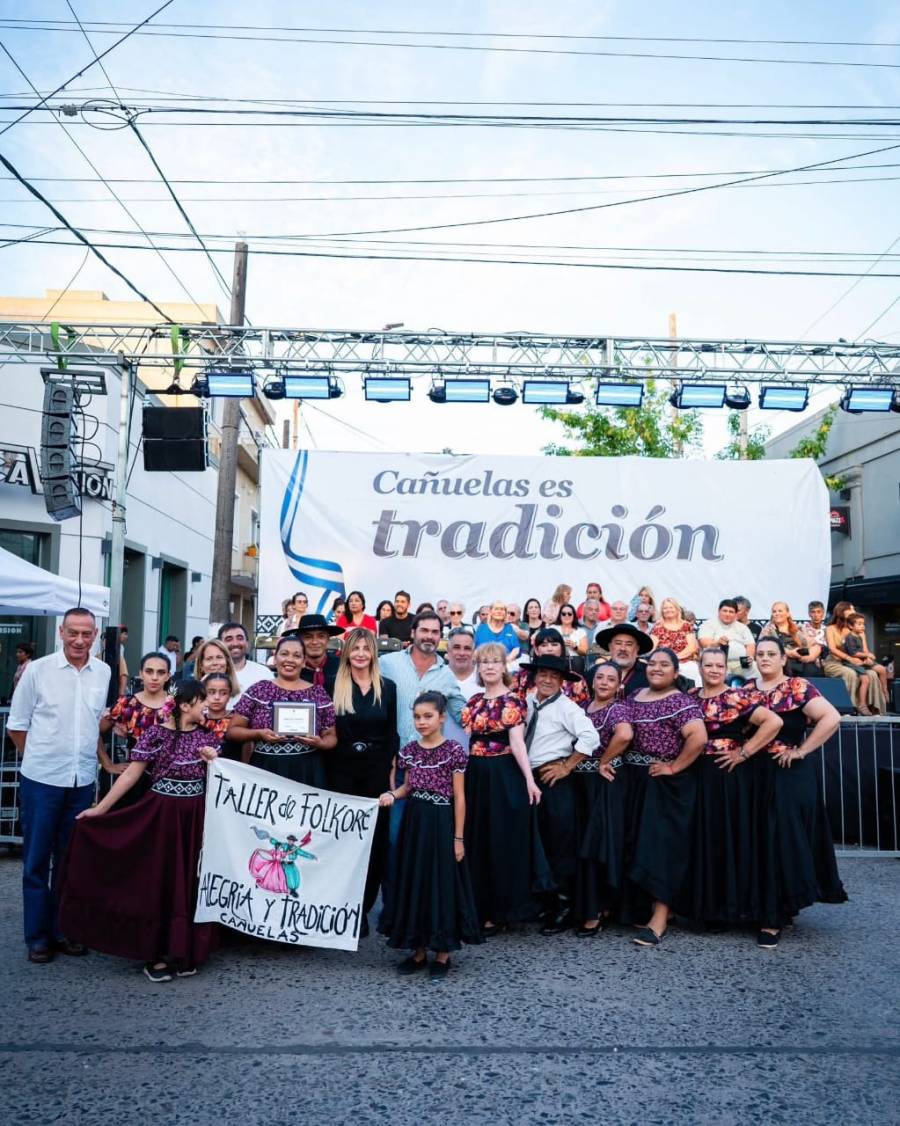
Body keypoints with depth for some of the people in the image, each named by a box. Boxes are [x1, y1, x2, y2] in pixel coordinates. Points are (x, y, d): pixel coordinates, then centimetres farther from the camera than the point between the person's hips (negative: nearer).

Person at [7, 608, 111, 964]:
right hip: (41, 779, -3)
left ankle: (64, 930, 25)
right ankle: (37, 937, 17)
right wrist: (42, 757, 3)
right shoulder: (37, 670, -7)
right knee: (36, 860, 6)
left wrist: (92, 755, 6)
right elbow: (17, 725, 0)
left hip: (83, 781, 3)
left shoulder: (103, 673, 2)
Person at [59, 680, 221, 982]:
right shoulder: (156, 734, -8)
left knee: (190, 883, 8)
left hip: (196, 816, 4)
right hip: (162, 814, -4)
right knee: (158, 880, 3)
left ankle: (185, 952, 21)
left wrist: (213, 761, -8)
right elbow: (131, 774, -8)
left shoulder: (207, 736, 6)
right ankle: (154, 954, 15)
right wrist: (100, 809, -10)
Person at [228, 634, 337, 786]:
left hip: (307, 773, 1)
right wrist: (259, 734, -13)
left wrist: (320, 743, -12)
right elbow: (233, 730, 5)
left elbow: (331, 736, 9)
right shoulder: (258, 690, 4)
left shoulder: (319, 693, 5)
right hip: (265, 771, 0)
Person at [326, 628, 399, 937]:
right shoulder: (333, 686, -1)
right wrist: (326, 772, -5)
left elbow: (392, 733, 7)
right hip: (341, 770, -2)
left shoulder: (387, 687, 5)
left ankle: (363, 908, 17)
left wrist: (391, 770, 0)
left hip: (377, 769, 2)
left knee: (374, 839, 4)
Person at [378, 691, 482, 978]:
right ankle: (419, 950, 23)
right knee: (414, 882, 10)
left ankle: (443, 954, 16)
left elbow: (459, 797, -7)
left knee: (442, 883, 2)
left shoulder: (453, 751, -9)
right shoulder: (409, 750, 5)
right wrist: (392, 794, -7)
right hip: (414, 821, 5)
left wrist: (458, 837, -8)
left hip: (441, 823, -5)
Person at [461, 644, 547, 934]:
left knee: (502, 843, 1)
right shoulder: (474, 700, 11)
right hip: (475, 775, 6)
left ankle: (499, 912, 12)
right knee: (477, 843, 11)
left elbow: (517, 741, -13)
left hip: (504, 777, -6)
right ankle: (480, 908, 24)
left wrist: (529, 779, -21)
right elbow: (467, 738, 14)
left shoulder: (514, 700, -6)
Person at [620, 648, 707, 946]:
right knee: (638, 843, 12)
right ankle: (641, 907, 25)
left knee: (662, 844, -6)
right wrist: (618, 760, 6)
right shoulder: (635, 697, 10)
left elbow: (699, 737, -23)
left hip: (666, 784, -7)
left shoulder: (680, 702, -11)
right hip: (635, 781, 7)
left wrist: (674, 767, -18)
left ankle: (659, 918, -4)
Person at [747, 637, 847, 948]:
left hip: (790, 775, -5)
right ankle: (769, 907, 24)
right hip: (755, 773, 5)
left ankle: (773, 919, 1)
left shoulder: (798, 687, -7)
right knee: (760, 841, 9)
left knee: (782, 840, -5)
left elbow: (831, 718, -17)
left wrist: (801, 750, -15)